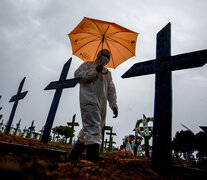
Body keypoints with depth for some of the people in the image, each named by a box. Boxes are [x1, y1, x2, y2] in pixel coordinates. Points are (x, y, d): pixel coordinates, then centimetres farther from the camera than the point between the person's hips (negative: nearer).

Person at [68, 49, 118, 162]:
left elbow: (111, 90, 22)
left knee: (88, 131, 3)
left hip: (102, 104, 6)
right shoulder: (88, 65, 15)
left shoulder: (107, 72, 30)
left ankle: (73, 156, 14)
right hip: (89, 100, -6)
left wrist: (114, 105, 9)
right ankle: (93, 159, -21)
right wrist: (95, 71, -7)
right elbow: (77, 75, -3)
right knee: (93, 129, -19)